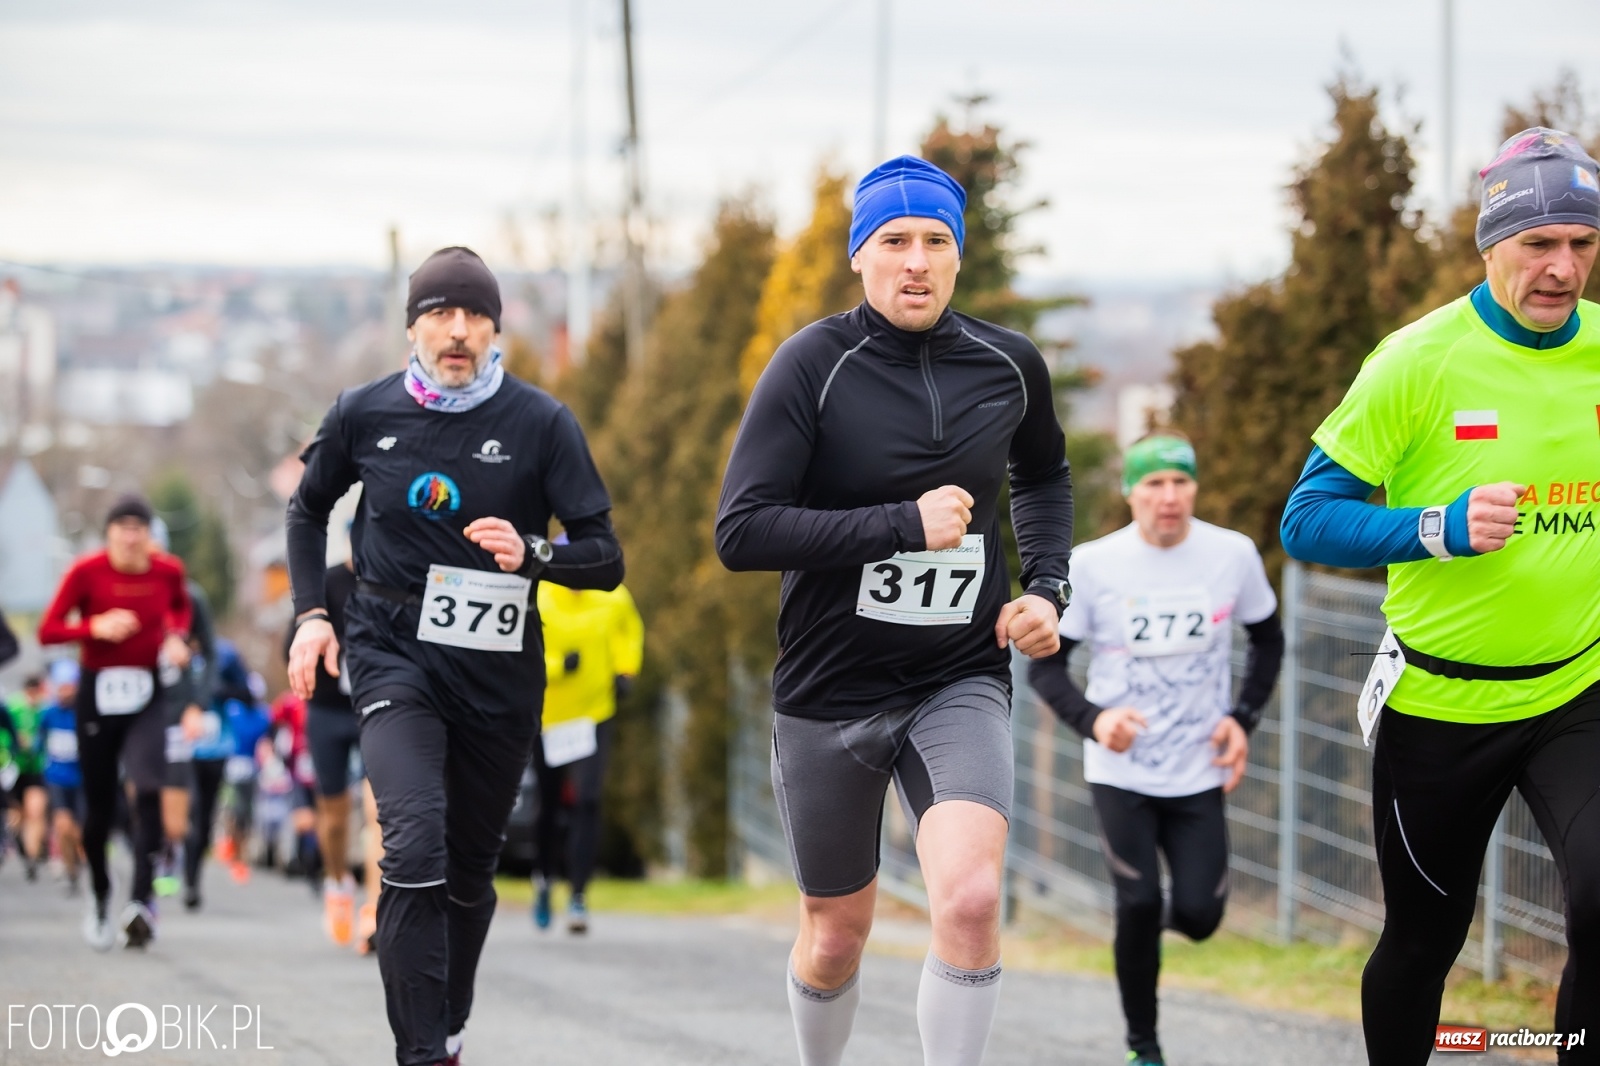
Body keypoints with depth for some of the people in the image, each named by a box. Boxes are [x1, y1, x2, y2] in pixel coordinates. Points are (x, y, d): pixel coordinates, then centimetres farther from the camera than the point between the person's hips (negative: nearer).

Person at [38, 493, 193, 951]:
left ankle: (142, 900, -26)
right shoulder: (86, 571, -9)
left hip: (146, 693, 0)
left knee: (148, 790, -20)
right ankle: (100, 897, 28)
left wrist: (176, 637, 2)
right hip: (97, 691, 0)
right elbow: (48, 630, -8)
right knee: (98, 804, 5)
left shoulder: (168, 570, -1)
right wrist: (96, 627, -22)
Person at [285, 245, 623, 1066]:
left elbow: (605, 558, -4)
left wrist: (532, 555, -23)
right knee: (416, 844, -22)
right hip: (393, 654, -1)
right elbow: (309, 507, 19)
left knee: (469, 868, 13)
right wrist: (311, 612, 8)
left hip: (498, 671, 1)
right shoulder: (364, 415, -1)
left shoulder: (540, 424, -6)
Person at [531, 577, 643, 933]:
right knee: (549, 806, 13)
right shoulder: (536, 602, -15)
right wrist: (557, 666, -29)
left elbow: (629, 630, 17)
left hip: (595, 716, 1)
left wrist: (624, 670, 4)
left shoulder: (614, 599, -4)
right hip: (548, 716, -1)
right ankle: (546, 878, 40)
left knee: (588, 802, -15)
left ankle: (578, 895, -12)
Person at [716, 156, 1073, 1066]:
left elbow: (1044, 477, 24)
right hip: (830, 691, -1)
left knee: (971, 899, -24)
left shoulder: (1010, 365, 1)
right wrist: (905, 525, -23)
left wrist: (1047, 589, 8)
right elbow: (741, 532, -19)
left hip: (961, 683, 1)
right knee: (837, 934, 13)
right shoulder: (815, 365, -11)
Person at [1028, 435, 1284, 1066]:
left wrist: (1243, 718, -1)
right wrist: (1093, 719, -22)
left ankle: (1173, 910, 32)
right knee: (1137, 907, -10)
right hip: (1121, 772, -1)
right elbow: (1045, 664, -4)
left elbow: (1267, 640, 13)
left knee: (1198, 916, -7)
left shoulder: (1234, 555, -4)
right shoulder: (1091, 565, -9)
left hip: (1199, 771, 1)